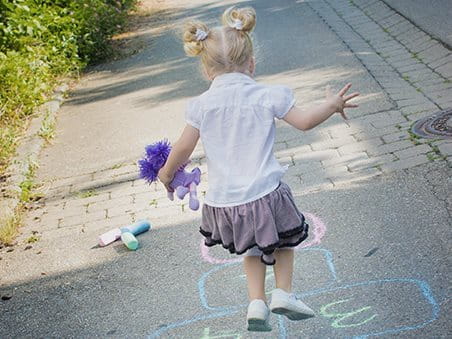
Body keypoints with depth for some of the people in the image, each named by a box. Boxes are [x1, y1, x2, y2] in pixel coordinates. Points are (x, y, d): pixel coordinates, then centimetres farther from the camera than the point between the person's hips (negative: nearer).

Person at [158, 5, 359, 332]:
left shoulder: (201, 105, -3)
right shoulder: (267, 95, -7)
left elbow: (183, 149, 0)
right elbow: (304, 121, -2)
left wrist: (167, 172, 18)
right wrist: (332, 105, 16)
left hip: (224, 201, 3)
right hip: (264, 193, -3)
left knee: (254, 248, 26)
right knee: (284, 238, 25)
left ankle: (257, 302, 19)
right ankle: (284, 293, 17)